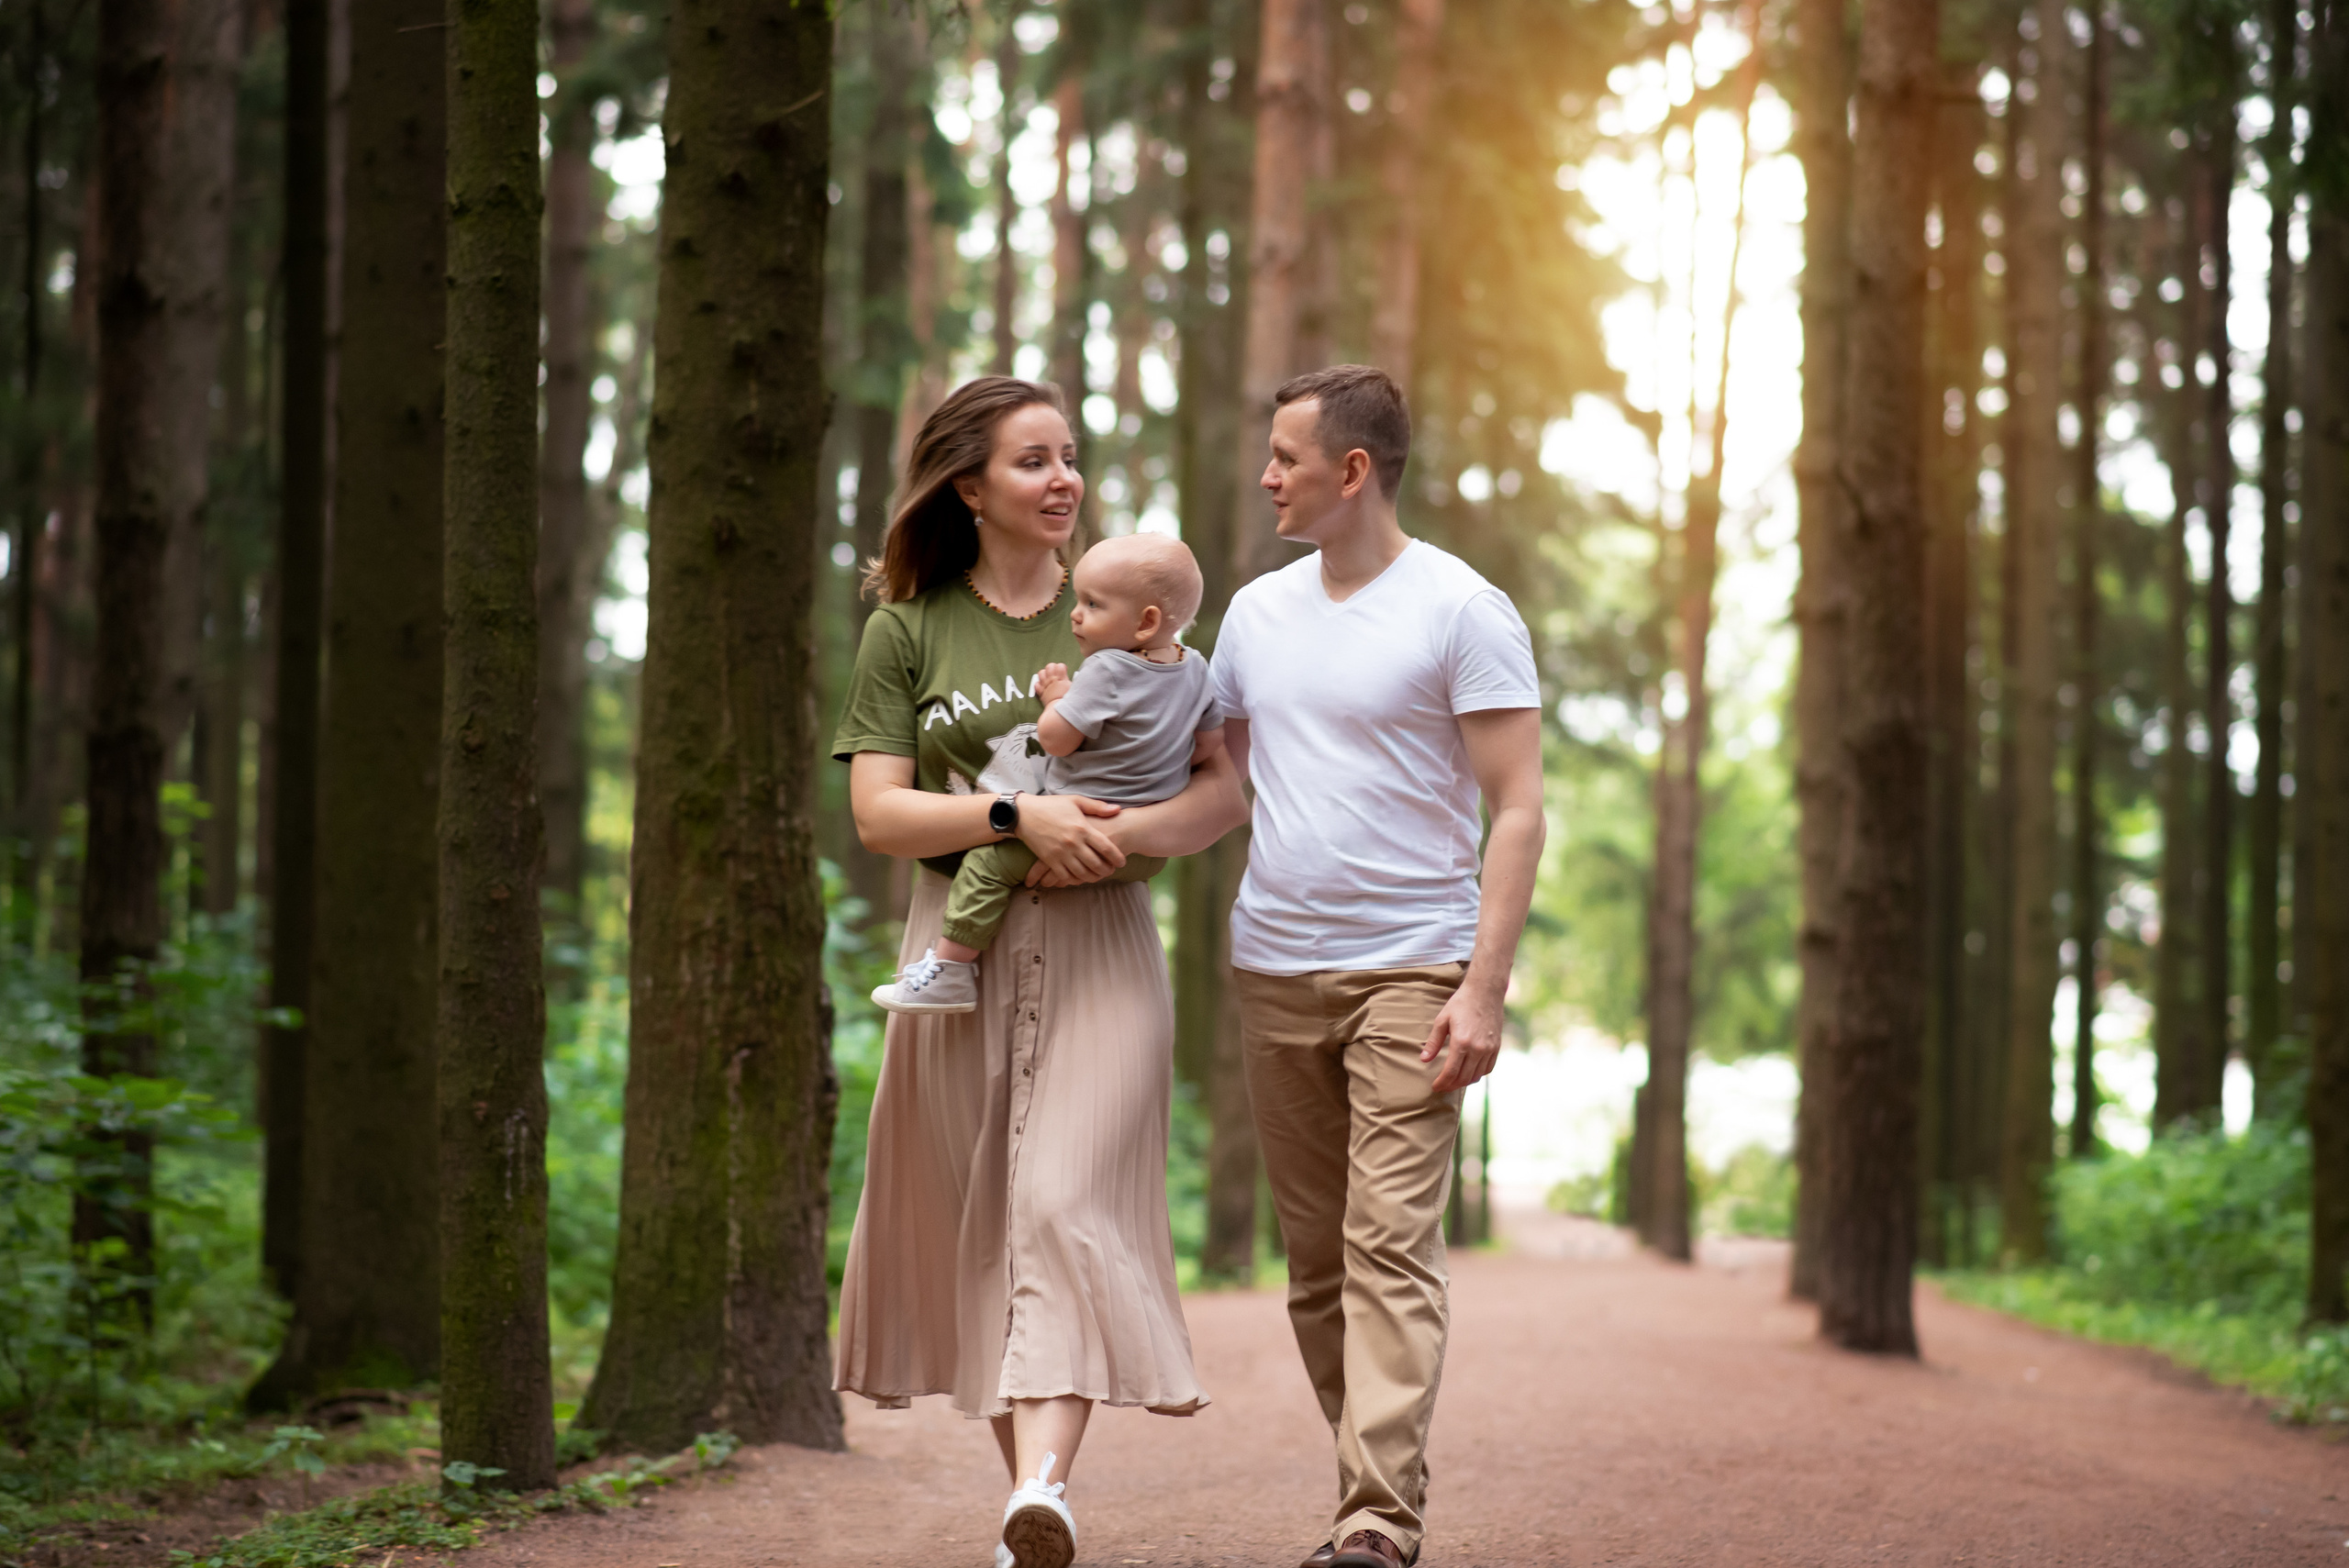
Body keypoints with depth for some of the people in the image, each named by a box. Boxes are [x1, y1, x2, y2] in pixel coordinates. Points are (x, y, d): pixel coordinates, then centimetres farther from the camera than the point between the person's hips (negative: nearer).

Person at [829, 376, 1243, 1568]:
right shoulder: (907, 632, 7)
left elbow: (1224, 788, 5)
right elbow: (877, 813, -1)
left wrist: (1127, 831, -14)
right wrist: (1016, 818, -15)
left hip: (1098, 946, -1)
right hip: (962, 945, 1)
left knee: (1069, 1204, -16)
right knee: (979, 1227, 4)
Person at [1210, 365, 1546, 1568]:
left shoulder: (1461, 612, -5)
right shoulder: (1258, 611, 13)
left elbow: (1517, 812, -8)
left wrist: (1484, 989, -16)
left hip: (1409, 971, -6)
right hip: (1272, 972, 6)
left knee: (1392, 1247, -13)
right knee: (1315, 1257, 8)